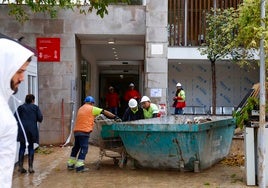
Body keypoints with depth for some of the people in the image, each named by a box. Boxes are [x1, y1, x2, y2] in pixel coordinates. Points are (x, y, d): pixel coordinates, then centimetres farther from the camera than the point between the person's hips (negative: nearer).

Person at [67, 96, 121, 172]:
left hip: (76, 130, 8)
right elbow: (105, 112, 0)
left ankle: (70, 164, 23)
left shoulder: (80, 108, 22)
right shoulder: (92, 108, -1)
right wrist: (115, 117, 3)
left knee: (76, 147, 18)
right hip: (84, 131, -8)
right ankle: (79, 166, -11)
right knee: (84, 148, -6)